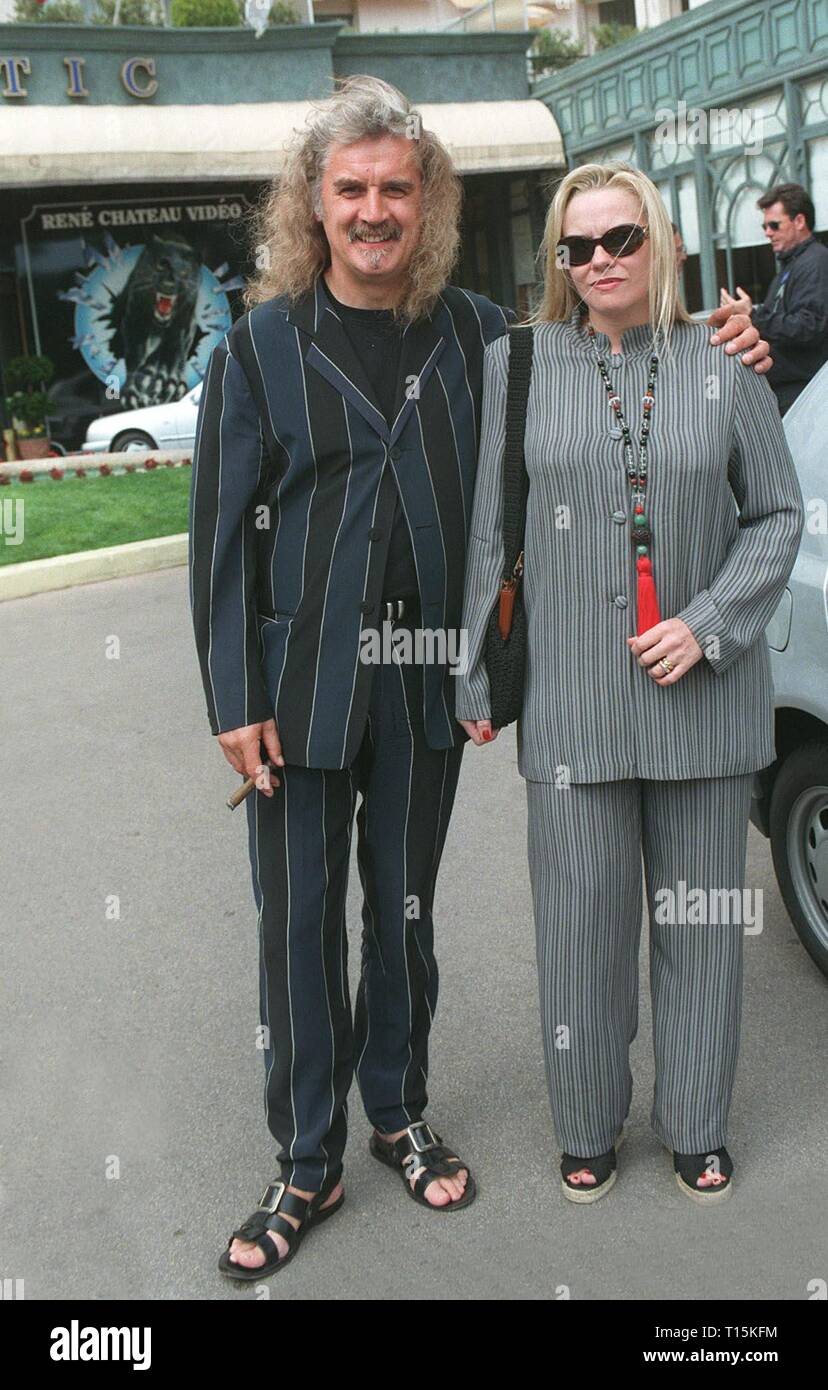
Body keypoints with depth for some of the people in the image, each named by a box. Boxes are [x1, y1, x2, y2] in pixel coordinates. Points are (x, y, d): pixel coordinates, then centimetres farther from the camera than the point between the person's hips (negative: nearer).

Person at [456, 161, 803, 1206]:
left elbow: (777, 512, 7)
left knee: (700, 919, 10)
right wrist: (473, 679, 3)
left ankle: (696, 1127, 30)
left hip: (703, 693, 1)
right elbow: (485, 533, 5)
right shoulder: (516, 365, 3)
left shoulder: (725, 366, 4)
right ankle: (587, 1129, 27)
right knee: (582, 917, 6)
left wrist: (709, 625, -7)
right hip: (571, 698, -1)